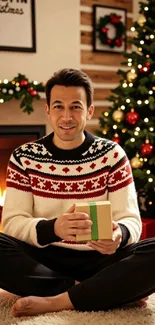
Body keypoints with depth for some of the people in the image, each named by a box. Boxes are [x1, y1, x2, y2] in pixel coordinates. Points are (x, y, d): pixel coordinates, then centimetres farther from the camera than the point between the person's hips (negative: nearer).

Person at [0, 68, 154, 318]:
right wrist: (53, 228, -30)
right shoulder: (24, 157, -1)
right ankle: (116, 291, -21)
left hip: (99, 259, 0)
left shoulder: (112, 155, -1)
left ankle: (56, 301, -25)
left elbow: (130, 219, -4)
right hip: (45, 259, 1)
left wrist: (119, 235, -30)